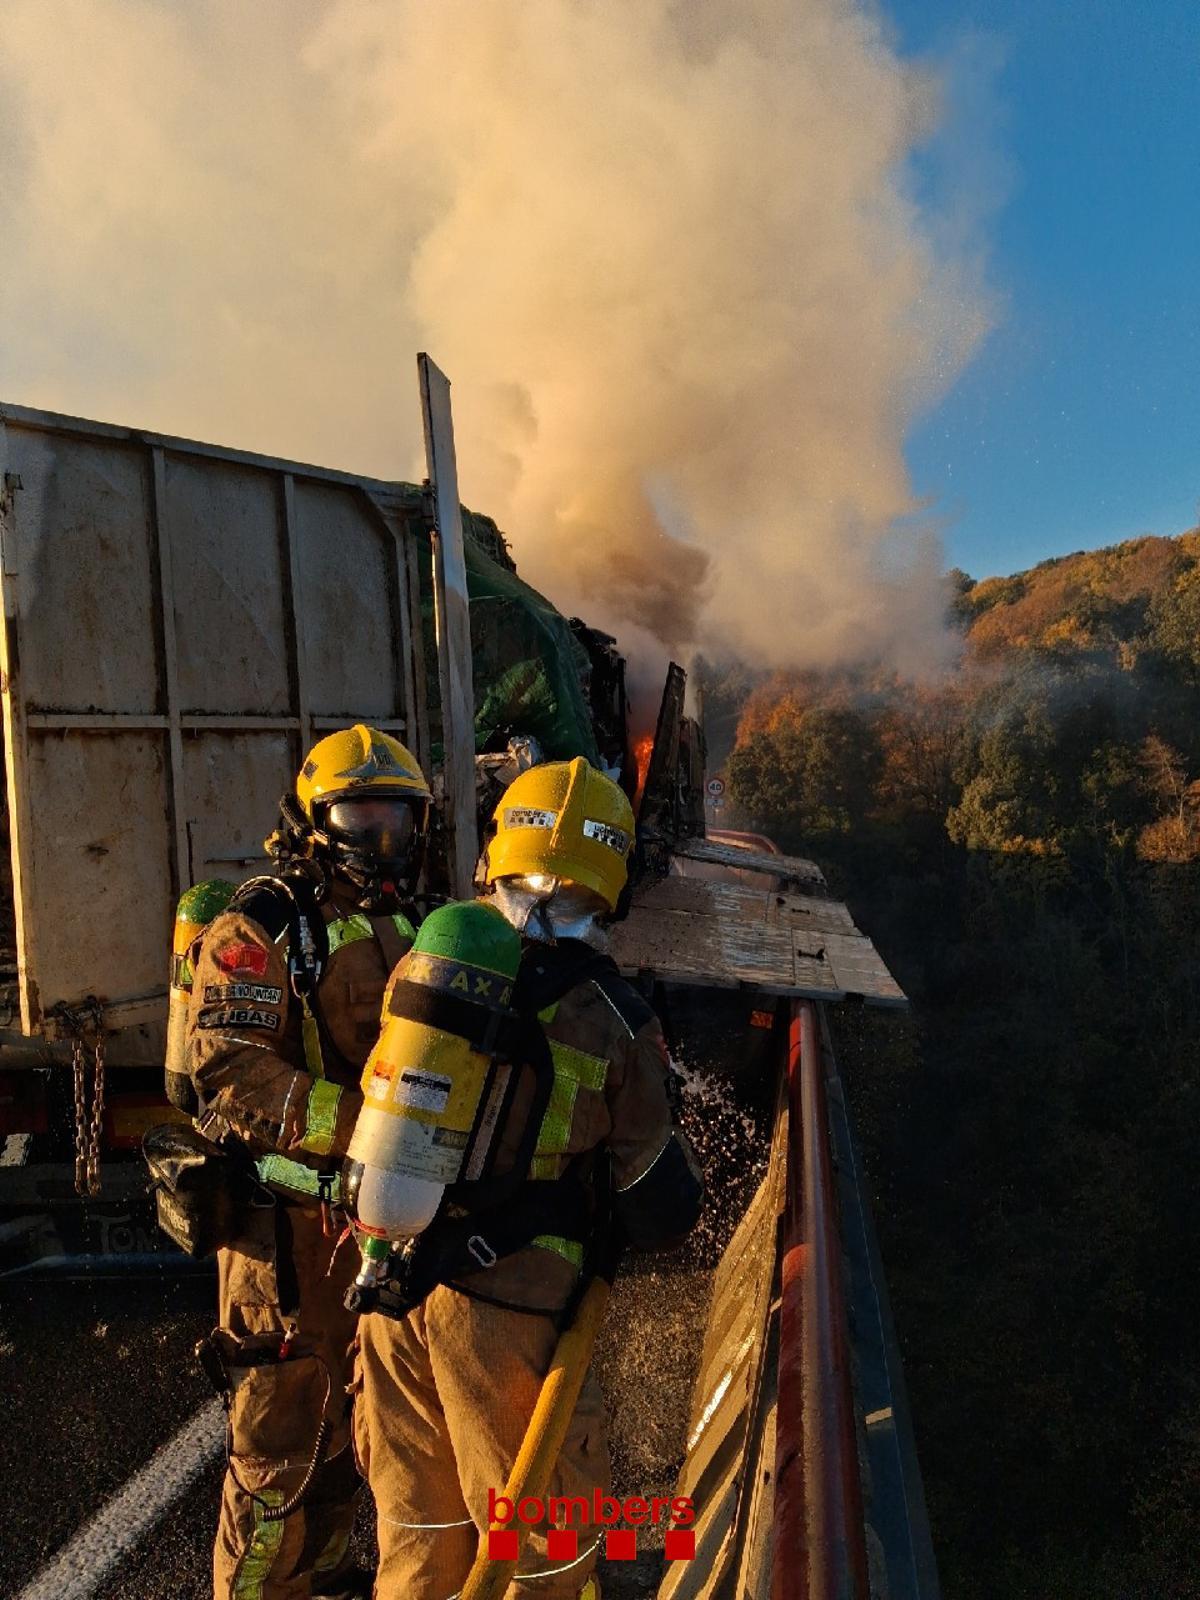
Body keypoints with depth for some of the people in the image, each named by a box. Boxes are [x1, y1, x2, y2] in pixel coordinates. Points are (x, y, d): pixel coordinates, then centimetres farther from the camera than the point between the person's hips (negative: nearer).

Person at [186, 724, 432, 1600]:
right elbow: (229, 1070, -25)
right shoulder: (260, 929, -14)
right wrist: (361, 1124, -33)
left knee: (350, 1412, 24)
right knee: (281, 1426, 6)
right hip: (291, 1222, -8)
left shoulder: (409, 927, 10)